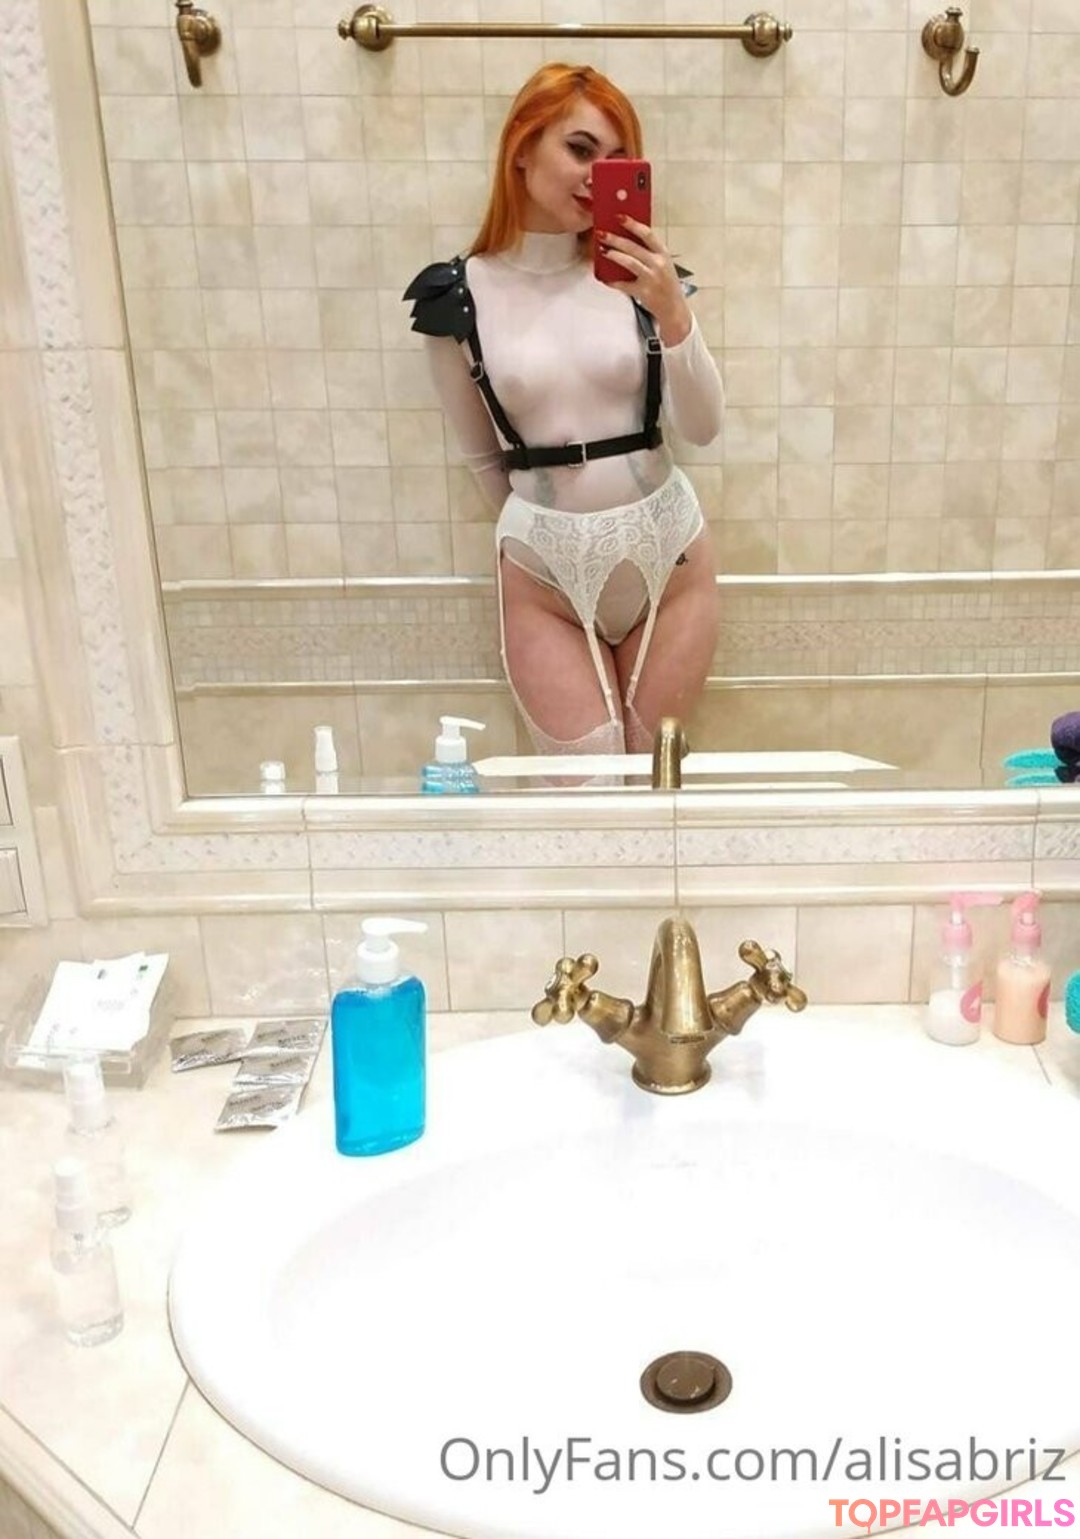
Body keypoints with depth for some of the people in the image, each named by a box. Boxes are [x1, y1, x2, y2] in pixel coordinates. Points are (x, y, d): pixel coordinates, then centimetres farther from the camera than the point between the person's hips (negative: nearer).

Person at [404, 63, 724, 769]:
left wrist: (673, 317, -22)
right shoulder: (459, 295, -5)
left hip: (665, 548, 2)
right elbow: (483, 456, 8)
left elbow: (704, 427, -8)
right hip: (544, 567, -1)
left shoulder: (639, 273, -2)